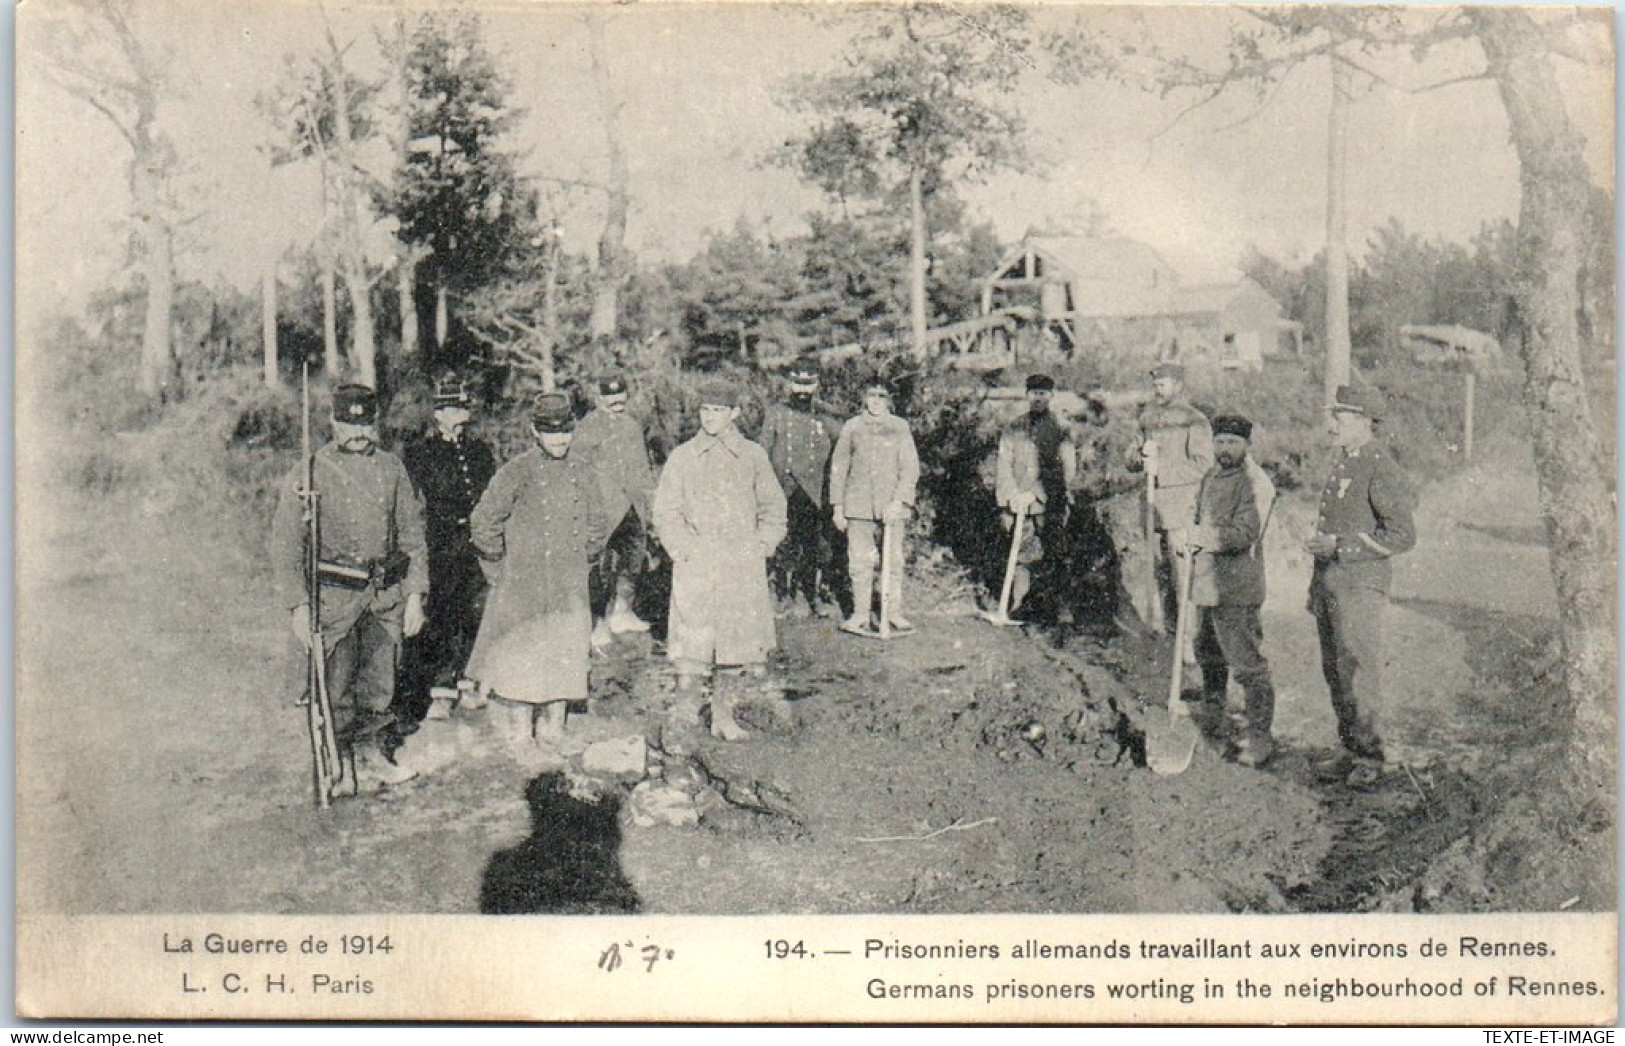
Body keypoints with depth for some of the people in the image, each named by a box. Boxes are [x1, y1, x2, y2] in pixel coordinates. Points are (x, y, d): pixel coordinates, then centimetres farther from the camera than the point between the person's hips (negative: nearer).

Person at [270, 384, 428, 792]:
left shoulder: (392, 469, 6)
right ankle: (340, 764, 17)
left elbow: (413, 535, 11)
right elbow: (285, 544, -6)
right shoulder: (312, 473, -5)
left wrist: (415, 596, 5)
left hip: (387, 594, 4)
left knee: (380, 682, 13)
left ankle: (373, 755, 29)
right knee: (336, 685, 1)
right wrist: (299, 606, -11)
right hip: (335, 594, -4)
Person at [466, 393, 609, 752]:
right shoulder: (515, 473, -8)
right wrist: (501, 567, -1)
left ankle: (553, 728, 21)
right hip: (522, 587, -4)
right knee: (520, 660, 1)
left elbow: (598, 527, 18)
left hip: (570, 589, 4)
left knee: (567, 659, 8)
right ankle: (521, 736, 11)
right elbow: (482, 523, -7)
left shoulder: (584, 474, 5)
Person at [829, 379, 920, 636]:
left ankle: (894, 612, 9)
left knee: (894, 560, -1)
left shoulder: (900, 427, 4)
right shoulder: (851, 428, 8)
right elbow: (838, 468, 11)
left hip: (891, 505, -1)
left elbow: (910, 468, 0)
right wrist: (837, 506, 6)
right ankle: (861, 614, 10)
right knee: (859, 561, 2)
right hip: (858, 506, 1)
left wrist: (898, 502, -11)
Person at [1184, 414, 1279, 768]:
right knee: (1208, 655, 23)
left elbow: (1243, 535, -21)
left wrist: (1202, 536, -14)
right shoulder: (1211, 477, 15)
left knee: (1248, 664, -9)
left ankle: (1259, 738, -6)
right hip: (1206, 584, 9)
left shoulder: (1256, 484, -12)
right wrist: (1193, 538, 6)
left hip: (1236, 590, -9)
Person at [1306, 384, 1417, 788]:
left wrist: (1340, 545, -19)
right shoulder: (1344, 465, 14)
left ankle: (1369, 758, 4)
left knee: (1358, 671, -5)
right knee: (1334, 670, 11)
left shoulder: (1380, 469, -14)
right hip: (1329, 583, 9)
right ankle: (1350, 751, 20)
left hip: (1360, 584, -9)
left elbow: (1402, 536, -18)